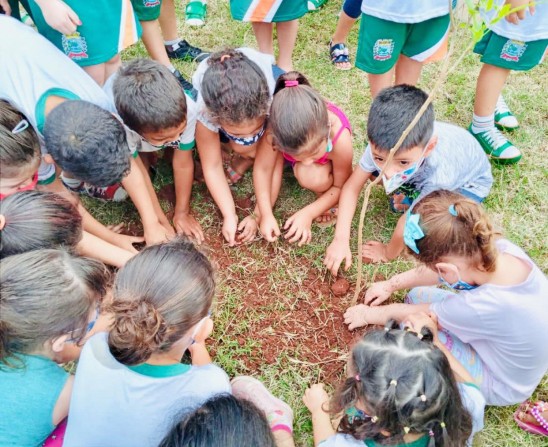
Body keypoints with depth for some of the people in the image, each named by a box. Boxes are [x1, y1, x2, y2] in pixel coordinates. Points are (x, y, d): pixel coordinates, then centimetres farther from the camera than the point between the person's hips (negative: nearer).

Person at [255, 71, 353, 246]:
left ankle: (324, 197, -3)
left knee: (312, 177, -33)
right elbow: (262, 168, -25)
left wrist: (307, 213, -28)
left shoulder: (340, 139, -41)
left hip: (325, 164, -1)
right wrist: (266, 214, -29)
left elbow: (341, 186, -23)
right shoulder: (277, 129, -41)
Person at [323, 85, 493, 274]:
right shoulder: (381, 144, -35)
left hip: (468, 181, -4)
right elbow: (352, 187, -24)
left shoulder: (438, 176, -46)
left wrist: (388, 253, -15)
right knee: (371, 170, -16)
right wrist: (341, 240, -29)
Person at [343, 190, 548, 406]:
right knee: (417, 295, 1)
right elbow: (436, 270, -4)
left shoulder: (482, 306, -42)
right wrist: (391, 284, 8)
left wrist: (369, 314, -2)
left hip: (502, 385, -6)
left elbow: (409, 314, -21)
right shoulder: (502, 248, -25)